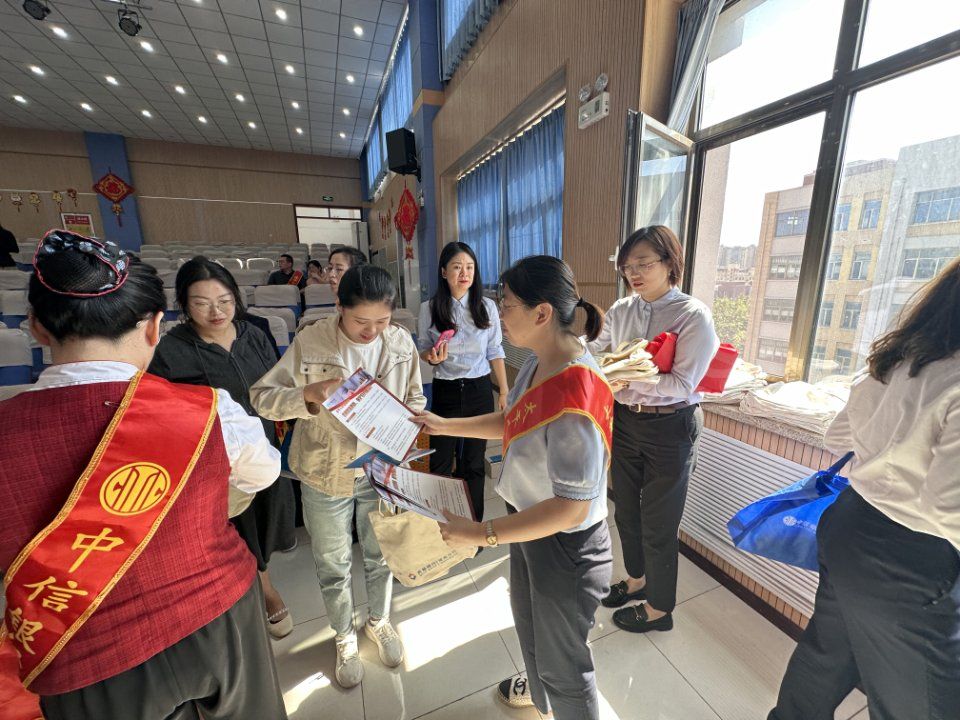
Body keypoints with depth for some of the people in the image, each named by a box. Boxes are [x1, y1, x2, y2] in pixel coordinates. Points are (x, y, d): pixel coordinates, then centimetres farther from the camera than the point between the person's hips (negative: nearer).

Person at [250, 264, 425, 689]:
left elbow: (415, 400, 2)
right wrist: (308, 395, -30)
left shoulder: (402, 343, -9)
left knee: (381, 556, 22)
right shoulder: (310, 342, -16)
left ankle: (378, 622, 53)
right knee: (333, 566, 20)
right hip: (326, 474, -1)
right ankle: (345, 637, 50)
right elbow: (261, 396, -11)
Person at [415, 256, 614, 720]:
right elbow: (511, 421, 6)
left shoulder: (574, 394, -36)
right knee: (528, 621, 36)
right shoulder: (539, 363, -7)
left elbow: (573, 507, -32)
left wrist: (482, 534, -28)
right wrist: (444, 425, 6)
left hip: (565, 546, -9)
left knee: (562, 660, 20)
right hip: (528, 524, 10)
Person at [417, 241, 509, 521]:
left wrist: (504, 391, 2)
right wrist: (432, 357, -19)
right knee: (441, 465, 9)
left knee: (474, 463, 14)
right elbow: (421, 351, 4)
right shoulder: (429, 308, -3)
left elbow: (495, 352, 4)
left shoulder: (487, 306, 0)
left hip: (480, 390, 1)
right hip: (446, 392, 0)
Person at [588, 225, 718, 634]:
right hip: (625, 421, 5)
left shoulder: (693, 315, -14)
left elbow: (682, 385, -21)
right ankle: (636, 579, 50)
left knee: (657, 523, 11)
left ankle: (659, 609, 37)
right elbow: (593, 351, 9)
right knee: (626, 511, 22)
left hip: (669, 428, -5)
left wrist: (626, 378, -24)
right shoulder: (621, 311, 0)